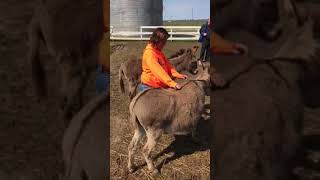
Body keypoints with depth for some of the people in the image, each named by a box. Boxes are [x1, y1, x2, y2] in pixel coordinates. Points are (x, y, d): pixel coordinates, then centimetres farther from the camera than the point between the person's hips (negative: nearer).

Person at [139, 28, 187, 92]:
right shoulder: (149, 53, -21)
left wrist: (177, 75, -3)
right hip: (149, 87, -9)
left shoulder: (158, 51, 9)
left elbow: (167, 64, 12)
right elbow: (158, 71, -31)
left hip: (159, 87, 9)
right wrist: (172, 84, -37)